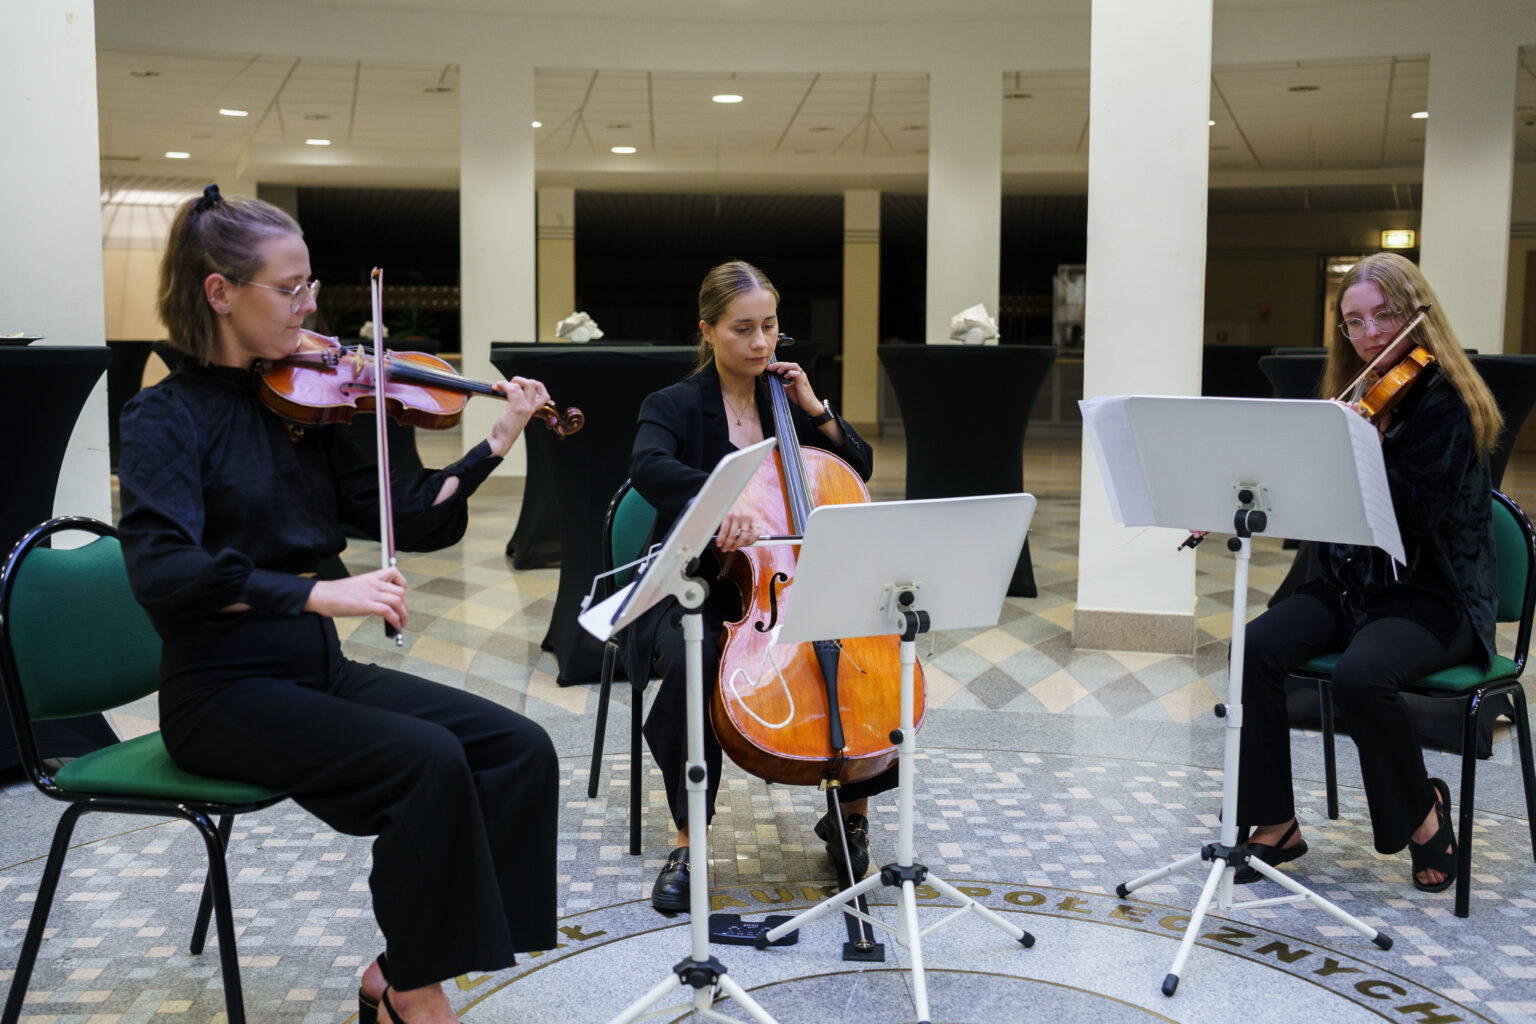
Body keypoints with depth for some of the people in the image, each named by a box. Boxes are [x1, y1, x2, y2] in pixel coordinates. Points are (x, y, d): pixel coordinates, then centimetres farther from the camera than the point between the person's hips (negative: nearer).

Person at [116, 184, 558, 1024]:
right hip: (225, 694, -6)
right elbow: (162, 570, -25)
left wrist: (497, 444, -2)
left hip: (319, 671, 7)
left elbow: (404, 518, 6)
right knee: (428, 760, -27)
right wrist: (317, 592, -33)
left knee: (521, 749, -10)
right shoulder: (168, 417, -9)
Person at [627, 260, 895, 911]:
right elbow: (649, 466, -26)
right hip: (696, 591, -4)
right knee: (692, 660, -37)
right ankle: (687, 842, -22)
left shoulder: (784, 403, 13)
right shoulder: (675, 406, -3)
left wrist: (814, 408, -1)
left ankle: (850, 809, 2)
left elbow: (859, 469, 13)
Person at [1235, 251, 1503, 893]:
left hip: (1433, 596, -6)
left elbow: (1413, 514, -23)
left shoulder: (1447, 403, -12)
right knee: (1257, 648, -20)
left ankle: (1421, 811, -5)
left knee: (1360, 675, -35)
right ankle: (1275, 824, -7)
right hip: (1352, 584, 6)